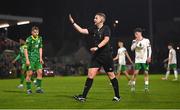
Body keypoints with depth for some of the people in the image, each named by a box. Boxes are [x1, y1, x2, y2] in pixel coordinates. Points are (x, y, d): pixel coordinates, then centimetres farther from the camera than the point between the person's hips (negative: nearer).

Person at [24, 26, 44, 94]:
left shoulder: (39, 38, 8)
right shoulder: (29, 39, -10)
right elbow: (25, 49, -11)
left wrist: (40, 58, 7)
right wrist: (27, 60, -17)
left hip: (37, 58, 5)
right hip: (31, 58, -5)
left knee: (40, 72, -2)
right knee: (29, 74, -3)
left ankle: (38, 88, 5)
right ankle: (28, 89, 5)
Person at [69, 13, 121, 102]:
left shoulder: (106, 28, -6)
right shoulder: (93, 29, 9)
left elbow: (106, 39, -21)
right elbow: (82, 30, 3)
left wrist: (97, 47, -32)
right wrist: (73, 23, -4)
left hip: (106, 56, -4)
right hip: (96, 56, 4)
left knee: (111, 75, 5)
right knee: (90, 74, -5)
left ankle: (117, 96, 18)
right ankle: (83, 96, -6)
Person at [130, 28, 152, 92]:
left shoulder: (146, 40, 0)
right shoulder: (134, 41, 4)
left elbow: (149, 49, 3)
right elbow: (132, 49, -11)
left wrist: (149, 57, -8)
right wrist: (136, 42, -16)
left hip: (145, 60, 0)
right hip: (138, 60, 0)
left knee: (146, 73, -1)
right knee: (135, 73, -8)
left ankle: (146, 87, 7)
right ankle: (132, 86, 1)